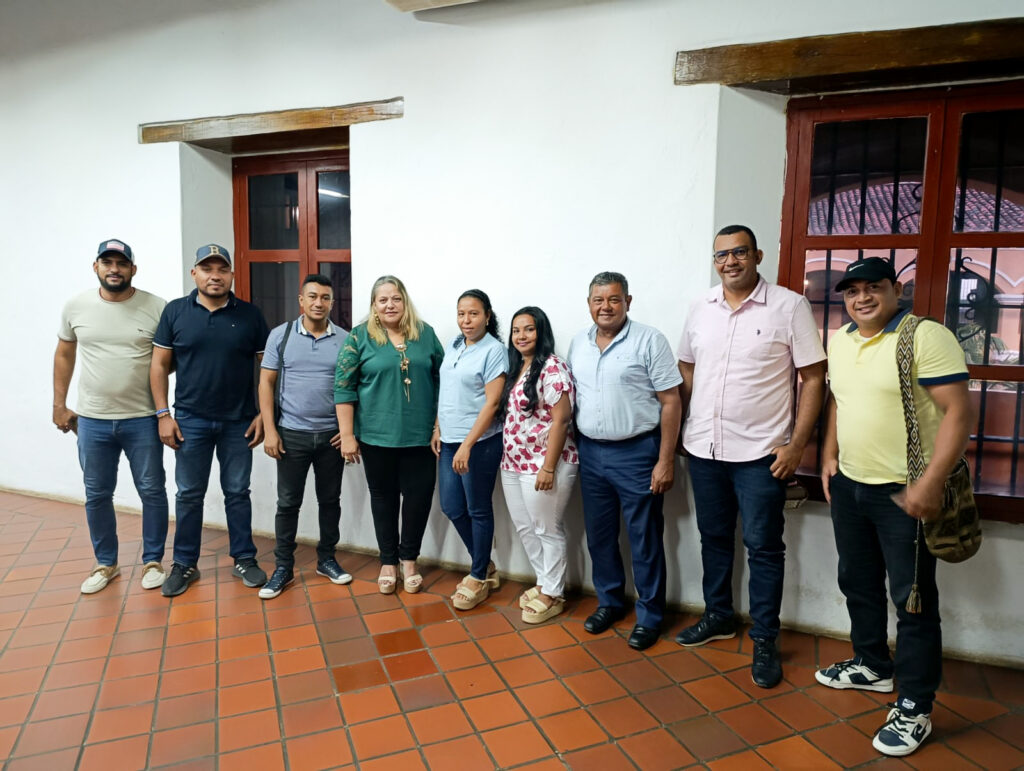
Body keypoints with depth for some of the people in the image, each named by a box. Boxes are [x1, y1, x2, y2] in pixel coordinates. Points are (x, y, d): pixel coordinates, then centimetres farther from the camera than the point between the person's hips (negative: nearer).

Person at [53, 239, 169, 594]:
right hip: (92, 420, 3)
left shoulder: (156, 307, -8)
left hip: (143, 420, -2)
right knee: (97, 495, 13)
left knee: (152, 492, 6)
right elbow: (64, 355, 12)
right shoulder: (76, 306, 1)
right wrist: (59, 405, 11)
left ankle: (153, 561, 23)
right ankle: (105, 564, 30)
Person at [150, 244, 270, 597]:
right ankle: (185, 564, 24)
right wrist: (163, 415, -4)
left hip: (239, 422, 0)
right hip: (190, 421, 0)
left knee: (237, 492, 10)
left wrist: (263, 414, -4)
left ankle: (244, 559, 23)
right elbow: (159, 365, 2)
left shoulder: (250, 314, -1)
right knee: (189, 494, 10)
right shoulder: (175, 311, 0)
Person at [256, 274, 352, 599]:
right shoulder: (280, 335, -1)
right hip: (292, 434, -1)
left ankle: (327, 559, 28)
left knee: (330, 500, 12)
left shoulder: (345, 339, 0)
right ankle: (283, 567, 20)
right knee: (288, 503, 7)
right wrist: (269, 430, -7)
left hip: (332, 435, 1)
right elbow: (266, 382, -1)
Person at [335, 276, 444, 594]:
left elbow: (442, 380, 9)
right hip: (377, 435, -1)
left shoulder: (425, 334, 4)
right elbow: (343, 388, -4)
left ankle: (409, 559, 26)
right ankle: (388, 561, 27)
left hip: (420, 435, 2)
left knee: (419, 496, 5)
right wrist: (347, 435, -8)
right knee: (384, 497, 11)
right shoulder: (359, 337, -3)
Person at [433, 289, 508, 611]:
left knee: (478, 510, 5)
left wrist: (467, 446, -18)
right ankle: (485, 565, 31)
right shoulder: (453, 346, 9)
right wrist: (438, 430, 11)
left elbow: (491, 403, -16)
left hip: (479, 442, -7)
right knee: (452, 507, 12)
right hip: (448, 441, 7)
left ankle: (479, 577, 23)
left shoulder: (494, 350, -12)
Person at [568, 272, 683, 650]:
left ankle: (649, 615, 23)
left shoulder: (649, 340, -9)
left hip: (636, 453, -5)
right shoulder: (578, 343, 7)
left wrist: (665, 460, -13)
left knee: (645, 540, 6)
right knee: (599, 535, 16)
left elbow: (670, 402, -10)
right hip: (590, 453, 5)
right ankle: (610, 601, 35)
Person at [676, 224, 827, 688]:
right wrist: (678, 426, 9)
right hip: (703, 448, 5)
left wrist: (797, 444, -12)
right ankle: (718, 617, 36)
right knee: (714, 537, 17)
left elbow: (814, 378, -8)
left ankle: (765, 640, 22)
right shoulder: (701, 308, 5)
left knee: (763, 547, 6)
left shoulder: (789, 307, -8)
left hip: (761, 453, -4)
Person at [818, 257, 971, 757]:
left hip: (904, 493, -7)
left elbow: (958, 412, -19)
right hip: (848, 486, 7)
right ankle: (872, 667, 41)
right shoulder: (839, 340, 8)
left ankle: (915, 709, 19)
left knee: (912, 601, 4)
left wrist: (930, 483, -23)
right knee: (857, 583, 20)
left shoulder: (926, 337, -15)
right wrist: (829, 455, 11)